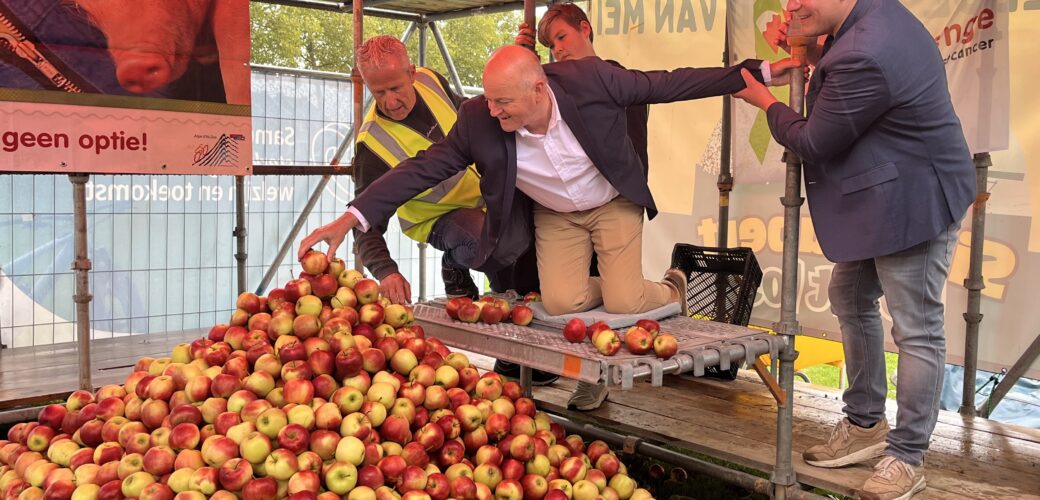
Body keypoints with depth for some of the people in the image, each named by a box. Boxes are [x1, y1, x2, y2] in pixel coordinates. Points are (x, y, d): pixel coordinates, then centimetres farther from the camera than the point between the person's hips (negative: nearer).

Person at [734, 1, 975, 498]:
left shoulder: (861, 58, -29)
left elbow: (813, 144, -17)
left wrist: (763, 100, 0)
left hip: (913, 203, -11)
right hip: (881, 199, 11)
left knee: (916, 330, -1)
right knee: (851, 301, 19)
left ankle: (907, 458, 11)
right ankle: (864, 425, 32)